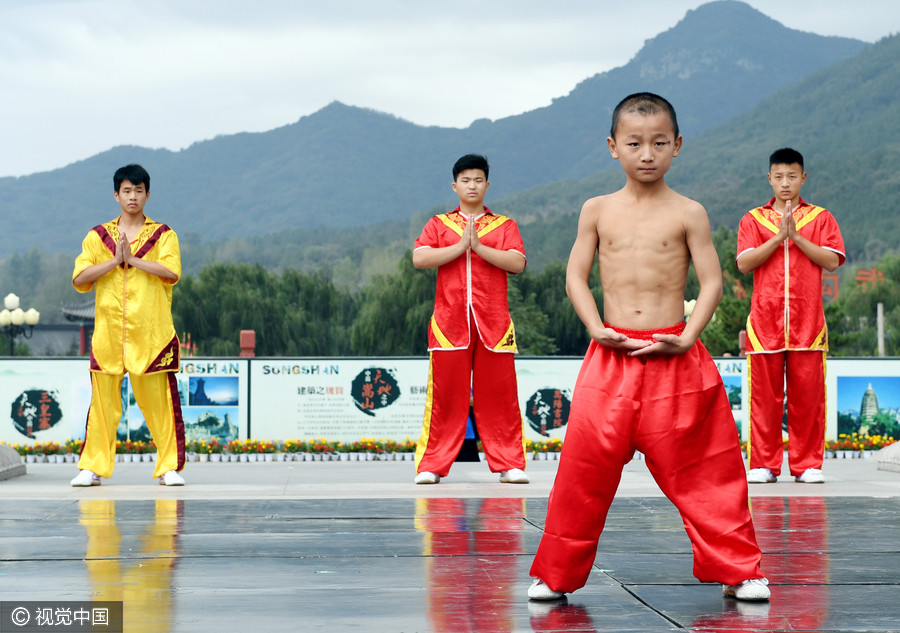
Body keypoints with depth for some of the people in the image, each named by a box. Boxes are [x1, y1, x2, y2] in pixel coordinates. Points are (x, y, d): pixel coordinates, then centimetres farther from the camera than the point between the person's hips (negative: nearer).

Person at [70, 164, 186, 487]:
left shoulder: (163, 235, 9)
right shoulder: (98, 236, 13)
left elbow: (171, 272, -9)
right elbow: (79, 278, 1)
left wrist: (132, 259, -10)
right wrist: (115, 260, -8)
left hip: (152, 333, -1)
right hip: (108, 331, 1)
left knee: (159, 399, -1)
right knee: (103, 400, 1)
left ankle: (168, 467, 6)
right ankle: (93, 467, 9)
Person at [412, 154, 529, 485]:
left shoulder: (505, 226, 14)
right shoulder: (438, 224, 14)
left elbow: (517, 263, -3)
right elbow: (419, 258, -4)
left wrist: (479, 246, -10)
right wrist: (461, 245, -8)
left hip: (494, 324, 0)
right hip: (449, 324, 0)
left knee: (499, 395, 0)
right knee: (445, 395, -2)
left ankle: (509, 464, 5)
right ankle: (432, 466, 2)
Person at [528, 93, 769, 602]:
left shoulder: (688, 213, 1)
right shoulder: (598, 210, 7)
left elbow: (712, 282, -1)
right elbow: (576, 277, 6)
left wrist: (687, 337, -12)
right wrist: (597, 329, -8)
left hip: (675, 357, -1)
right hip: (612, 355, 1)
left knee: (701, 470, 3)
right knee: (585, 468, 1)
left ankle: (739, 569, 17)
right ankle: (556, 573, 14)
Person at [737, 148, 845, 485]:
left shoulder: (821, 218, 11)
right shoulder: (753, 219, 11)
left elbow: (832, 261, -1)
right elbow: (744, 263, -2)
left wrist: (796, 236, -9)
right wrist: (779, 237, -11)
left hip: (807, 323, 0)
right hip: (765, 321, 0)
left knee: (808, 394, -2)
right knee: (764, 396, -2)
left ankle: (807, 464, 6)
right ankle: (763, 465, 5)